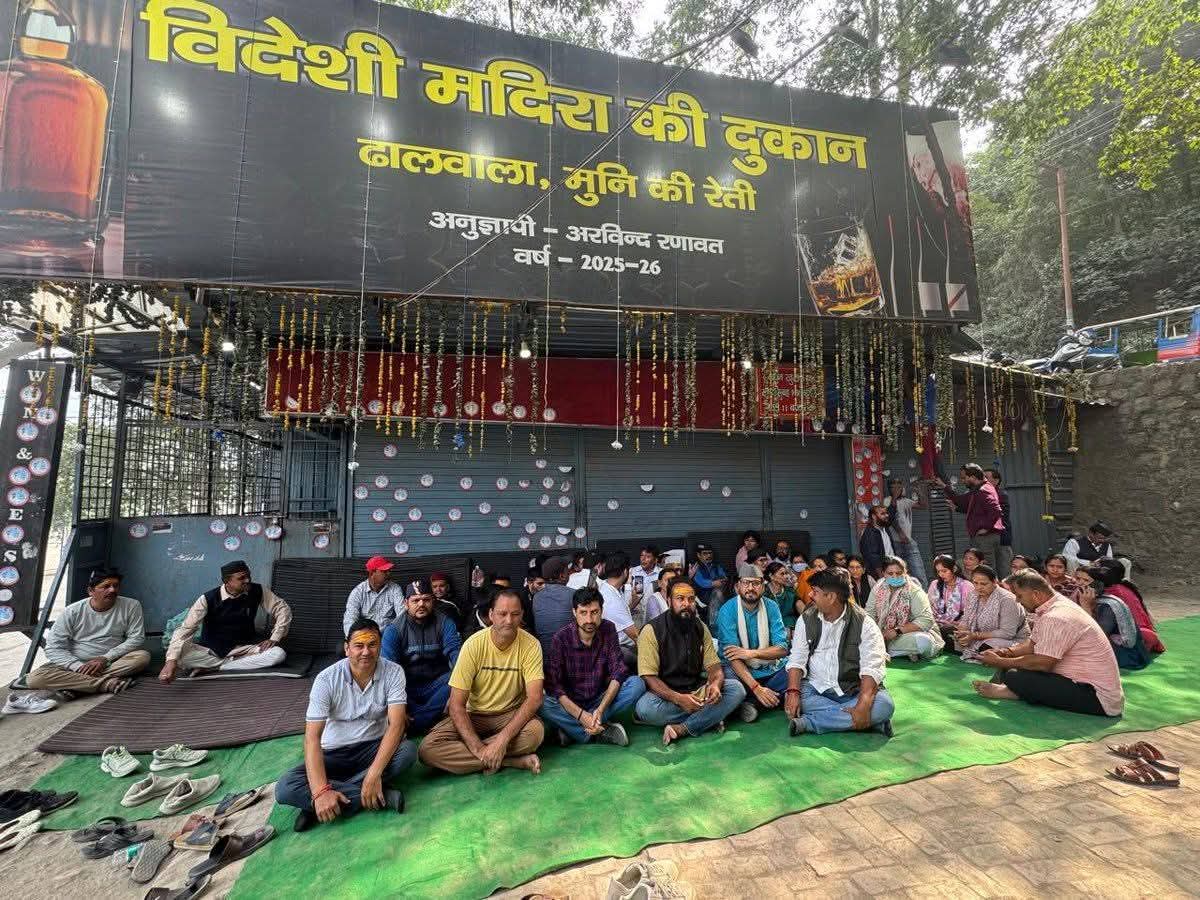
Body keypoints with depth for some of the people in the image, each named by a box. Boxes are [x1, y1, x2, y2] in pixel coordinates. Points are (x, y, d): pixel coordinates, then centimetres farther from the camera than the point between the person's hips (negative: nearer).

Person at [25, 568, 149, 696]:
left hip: (112, 664, 0)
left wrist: (105, 658, -18)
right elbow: (53, 648, -7)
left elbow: (136, 638, -6)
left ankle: (74, 683, -22)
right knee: (34, 678, -26)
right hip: (74, 665, 1)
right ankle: (106, 683, -30)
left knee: (143, 656, -29)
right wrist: (79, 667, -22)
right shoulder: (72, 612, -5)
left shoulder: (131, 606, -5)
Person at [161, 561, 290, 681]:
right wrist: (171, 661, -36)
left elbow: (282, 608, -5)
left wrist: (275, 638, -14)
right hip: (210, 649, -2)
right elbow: (185, 629, -23)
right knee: (180, 655, -31)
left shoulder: (258, 591, -13)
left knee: (278, 654, -26)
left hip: (243, 648, 2)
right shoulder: (208, 599, -18)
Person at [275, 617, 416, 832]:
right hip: (334, 753, 1)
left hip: (374, 748, 0)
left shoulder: (393, 672, -15)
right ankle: (380, 797, -25)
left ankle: (340, 795, -19)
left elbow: (396, 724, -22)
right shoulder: (327, 679, -16)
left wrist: (374, 774, -34)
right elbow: (312, 737, -21)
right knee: (285, 789, -26)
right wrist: (321, 790, -33)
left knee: (407, 750, -31)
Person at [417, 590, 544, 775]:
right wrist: (479, 749, -28)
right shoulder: (474, 644, -17)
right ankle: (515, 761, -18)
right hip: (474, 715, 2)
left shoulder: (531, 645, -16)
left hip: (512, 714, -1)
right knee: (427, 749, -23)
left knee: (536, 731, -34)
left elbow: (534, 698, -21)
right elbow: (456, 705, -17)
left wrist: (503, 739, -32)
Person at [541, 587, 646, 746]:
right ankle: (603, 731, -22)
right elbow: (553, 684, -19)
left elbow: (618, 671, -13)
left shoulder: (608, 630, -9)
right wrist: (581, 714, -30)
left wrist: (601, 709, -26)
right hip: (571, 703, -2)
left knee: (637, 684, -22)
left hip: (601, 700, 3)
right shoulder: (561, 637, -16)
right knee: (543, 704, -32)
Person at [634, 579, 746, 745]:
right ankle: (708, 717, -15)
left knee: (737, 689, -16)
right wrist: (678, 699, -32)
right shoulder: (652, 630, -13)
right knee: (645, 707, -36)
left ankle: (680, 729, -23)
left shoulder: (700, 628, 4)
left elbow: (714, 665, 3)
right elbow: (649, 676, -17)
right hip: (666, 693, -4)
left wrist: (715, 684, -22)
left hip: (697, 691, 4)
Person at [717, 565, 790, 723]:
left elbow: (782, 649, -7)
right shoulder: (728, 611, -12)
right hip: (738, 669, -4)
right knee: (728, 686, -35)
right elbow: (732, 655, -19)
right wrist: (756, 687, -30)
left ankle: (751, 703, -13)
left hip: (769, 668, 4)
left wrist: (752, 653, -23)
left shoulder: (771, 607, -2)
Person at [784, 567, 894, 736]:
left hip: (853, 691, -1)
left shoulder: (864, 624, -6)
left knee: (884, 704, -30)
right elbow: (797, 660, -1)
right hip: (815, 689, 2)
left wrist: (863, 706, -32)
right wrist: (793, 692, -20)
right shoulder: (807, 619, 3)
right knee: (789, 700, -29)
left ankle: (809, 722, -27)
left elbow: (872, 669, -16)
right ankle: (873, 720, -21)